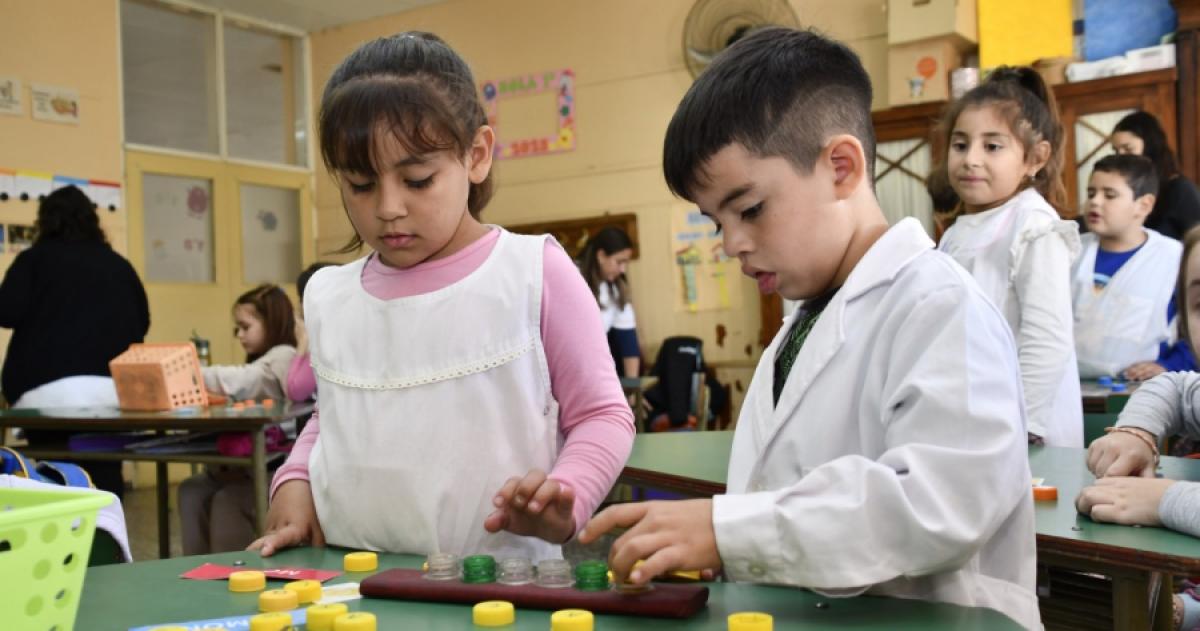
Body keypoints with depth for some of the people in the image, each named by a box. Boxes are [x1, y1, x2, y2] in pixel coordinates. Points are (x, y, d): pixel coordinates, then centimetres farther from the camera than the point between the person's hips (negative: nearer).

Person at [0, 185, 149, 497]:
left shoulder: (34, 258, 4)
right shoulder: (118, 263, 12)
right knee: (106, 482, 7)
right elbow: (142, 322, 14)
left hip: (48, 387, -2)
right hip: (113, 388, 3)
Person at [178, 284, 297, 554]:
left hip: (274, 463, -9)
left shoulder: (283, 356, -10)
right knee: (191, 490, -4)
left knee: (227, 500, -22)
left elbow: (238, 382, -21)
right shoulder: (259, 363, 23)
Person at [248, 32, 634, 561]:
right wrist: (295, 482, 7)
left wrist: (566, 501, -16)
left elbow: (602, 414, 2)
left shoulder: (534, 273, -4)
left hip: (496, 580, -4)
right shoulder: (327, 295, 9)